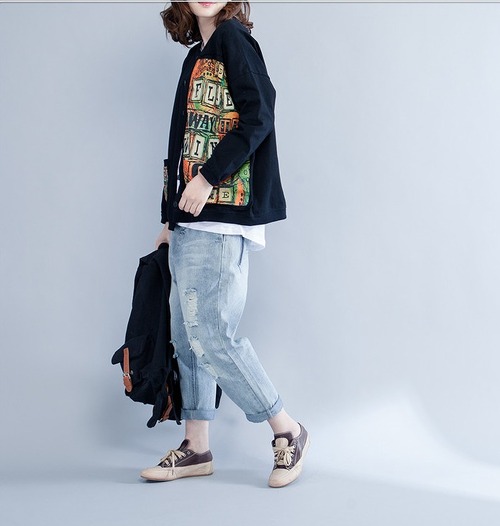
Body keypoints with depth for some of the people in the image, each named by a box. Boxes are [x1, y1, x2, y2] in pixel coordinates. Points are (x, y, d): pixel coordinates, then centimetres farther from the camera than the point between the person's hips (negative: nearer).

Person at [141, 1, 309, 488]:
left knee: (209, 332, -10)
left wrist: (208, 178, -17)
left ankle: (287, 430, 6)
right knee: (186, 332, 9)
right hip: (191, 220, 9)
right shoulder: (196, 56, 21)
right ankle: (196, 448, 18)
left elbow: (258, 117, -15)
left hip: (222, 216, -9)